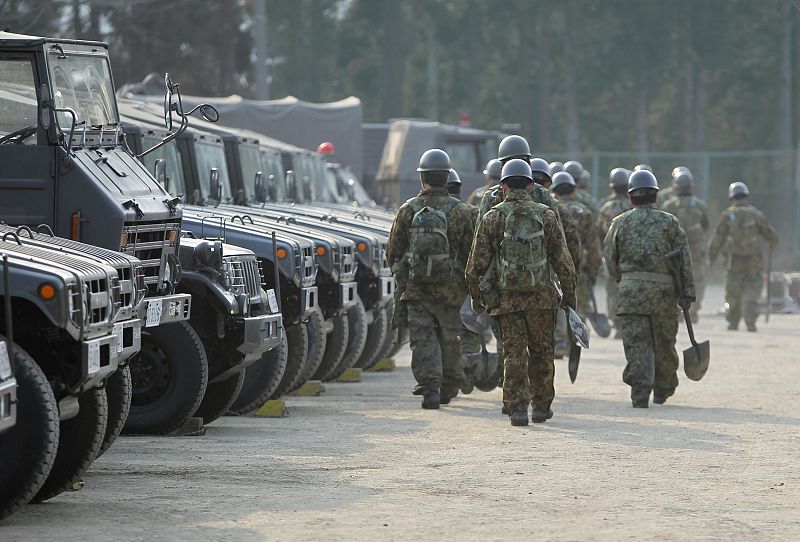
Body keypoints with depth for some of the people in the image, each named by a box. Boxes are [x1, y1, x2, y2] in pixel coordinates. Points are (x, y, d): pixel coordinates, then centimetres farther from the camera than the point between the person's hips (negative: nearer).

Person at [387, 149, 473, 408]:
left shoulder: (407, 210, -1)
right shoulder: (459, 210, -4)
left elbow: (393, 252, 4)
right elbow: (470, 252, -1)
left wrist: (402, 276, 21)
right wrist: (469, 282, 13)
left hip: (415, 288, 0)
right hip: (450, 288, 0)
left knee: (423, 338, 2)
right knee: (449, 338, 14)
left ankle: (430, 386, -11)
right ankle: (449, 387, 23)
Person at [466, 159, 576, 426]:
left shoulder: (492, 218, -1)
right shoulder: (546, 216, 0)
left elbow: (477, 264, 1)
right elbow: (563, 261, 1)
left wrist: (476, 296, 13)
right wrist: (569, 294, 11)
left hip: (506, 299, -1)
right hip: (541, 297, 1)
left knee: (514, 354, 2)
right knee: (541, 351, 15)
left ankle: (517, 407, -7)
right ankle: (541, 406, 22)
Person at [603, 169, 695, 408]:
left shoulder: (620, 223, 5)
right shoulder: (669, 222, 5)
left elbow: (610, 260, 8)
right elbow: (684, 259, 0)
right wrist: (687, 292, 1)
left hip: (631, 290, 0)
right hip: (664, 290, 0)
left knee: (636, 343, -3)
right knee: (664, 342, 14)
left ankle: (640, 393, -15)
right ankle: (663, 389, 27)